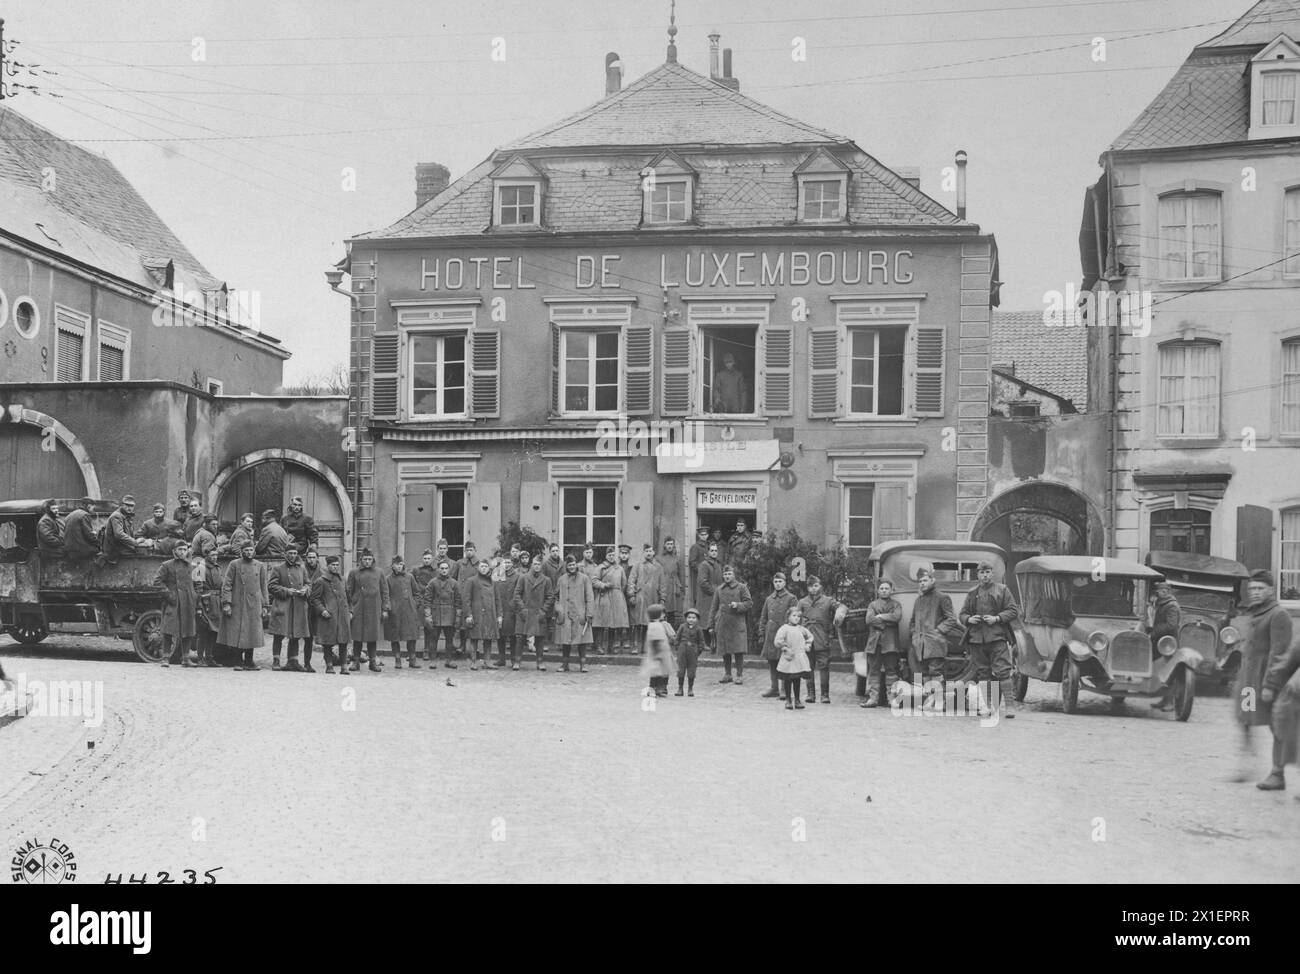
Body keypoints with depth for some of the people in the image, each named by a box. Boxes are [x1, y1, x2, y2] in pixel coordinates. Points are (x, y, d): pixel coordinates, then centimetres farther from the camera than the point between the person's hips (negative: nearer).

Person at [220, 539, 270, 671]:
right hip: (237, 606, -2)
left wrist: (265, 606, 7)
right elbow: (226, 585, -2)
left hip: (254, 606, 2)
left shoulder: (260, 566, 11)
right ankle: (238, 661, 5)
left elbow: (263, 587, 13)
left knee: (251, 634, 2)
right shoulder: (234, 565, 2)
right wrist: (226, 603, -11)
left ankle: (249, 662, 10)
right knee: (236, 635, -3)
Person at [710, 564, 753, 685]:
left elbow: (749, 603, 0)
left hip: (737, 624, -3)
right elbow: (715, 608, 15)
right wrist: (713, 625, 11)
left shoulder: (741, 587, 2)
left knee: (738, 650, -5)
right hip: (722, 624, 3)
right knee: (725, 651, 7)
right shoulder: (719, 590, 12)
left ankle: (740, 674, 3)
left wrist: (738, 605, -17)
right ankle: (727, 674, 18)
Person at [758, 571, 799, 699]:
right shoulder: (769, 599, 14)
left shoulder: (791, 598, 0)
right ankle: (774, 688, 16)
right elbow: (763, 617, 18)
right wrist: (762, 633, 10)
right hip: (770, 634, 5)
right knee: (771, 661, 8)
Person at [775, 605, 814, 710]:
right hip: (788, 659, -4)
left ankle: (797, 700, 16)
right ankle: (788, 701, 11)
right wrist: (785, 649, -15)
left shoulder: (802, 629, 10)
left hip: (800, 659, 4)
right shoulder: (784, 628, -6)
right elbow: (778, 641, -13)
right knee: (787, 680, 2)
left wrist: (807, 645, 12)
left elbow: (810, 636, 26)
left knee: (797, 680, 9)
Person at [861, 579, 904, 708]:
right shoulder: (872, 604, 17)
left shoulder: (896, 604, 13)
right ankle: (873, 698, 0)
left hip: (890, 642, -2)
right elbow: (869, 620, -1)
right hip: (874, 641, 2)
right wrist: (887, 621, -6)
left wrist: (880, 617, -4)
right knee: (873, 671, 0)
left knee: (891, 670, -4)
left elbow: (897, 617, -8)